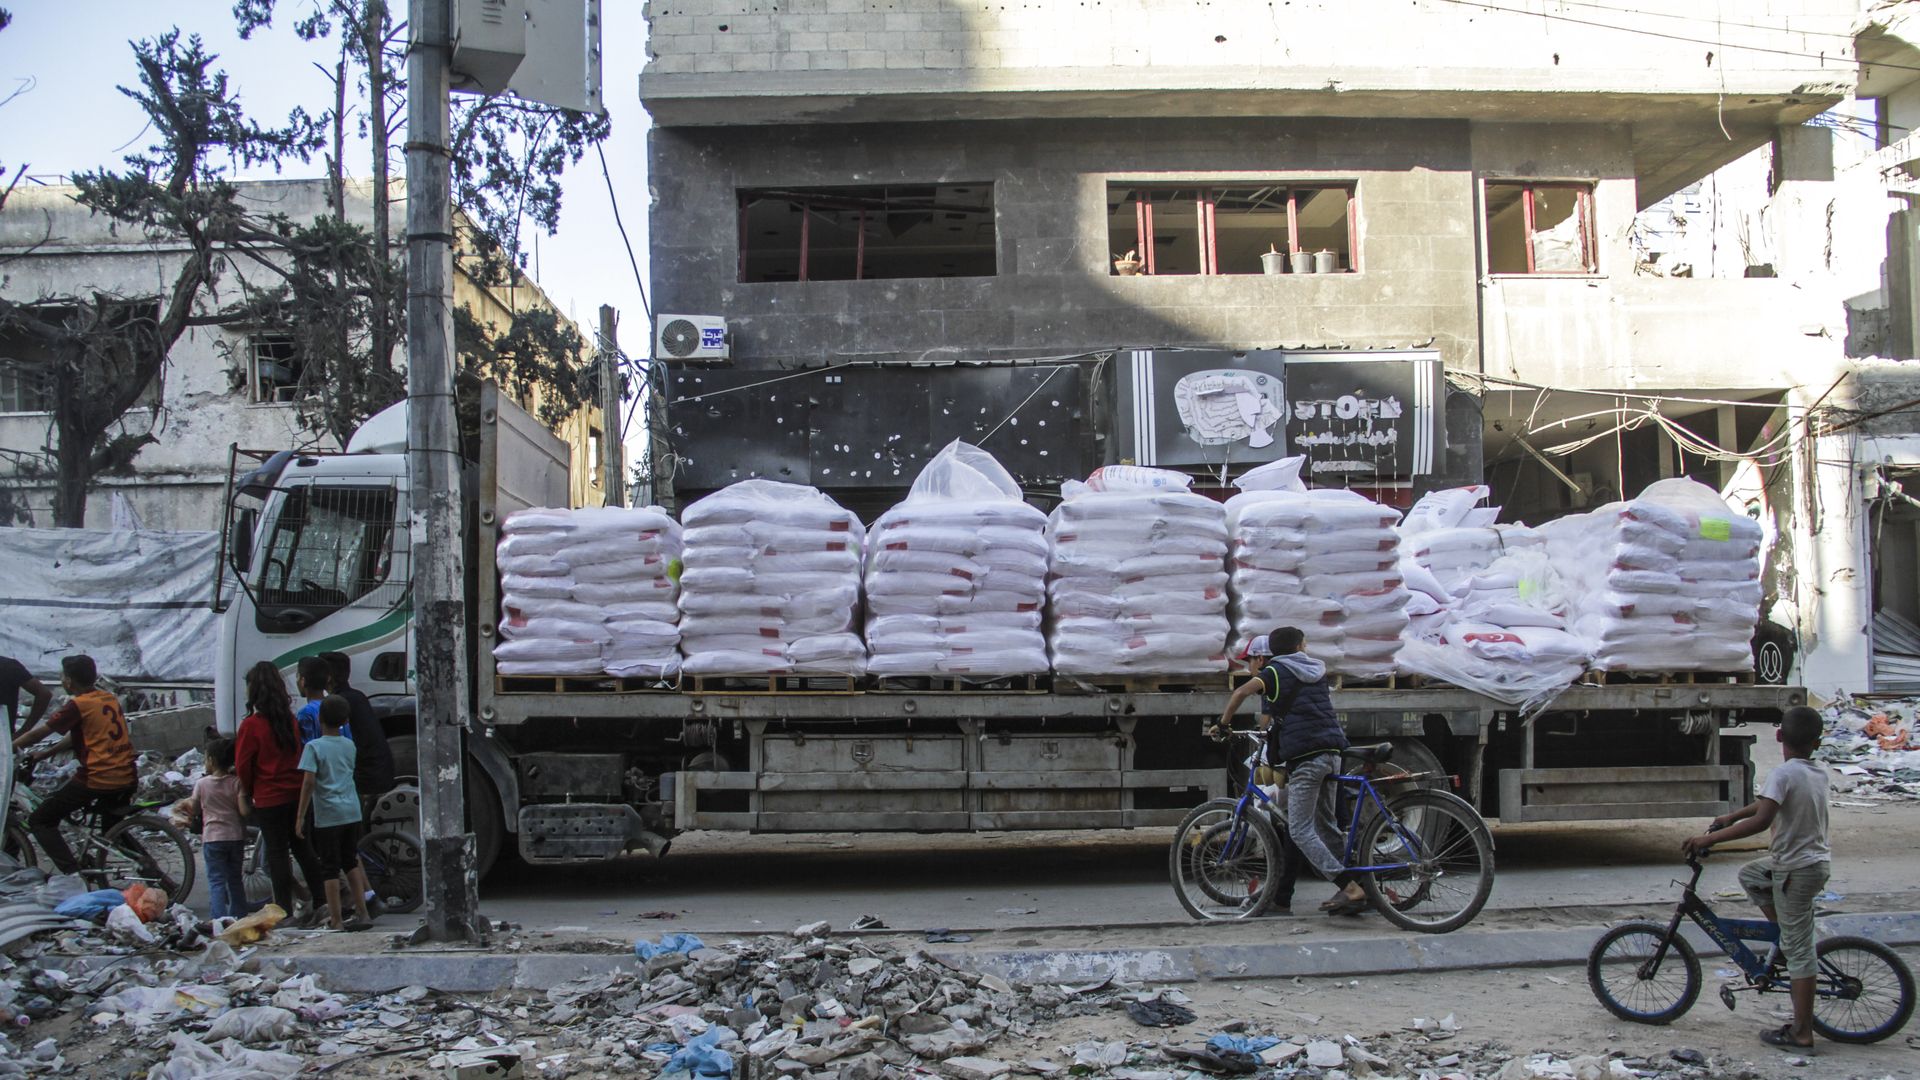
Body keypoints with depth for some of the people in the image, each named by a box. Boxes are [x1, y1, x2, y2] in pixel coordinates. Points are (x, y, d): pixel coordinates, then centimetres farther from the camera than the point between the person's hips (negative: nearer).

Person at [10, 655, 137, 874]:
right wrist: (42, 755, 30)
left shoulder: (78, 705, -7)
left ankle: (73, 873, -6)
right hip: (127, 779, 8)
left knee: (40, 821, 6)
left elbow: (37, 733, -3)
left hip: (97, 780, -7)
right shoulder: (111, 699, 15)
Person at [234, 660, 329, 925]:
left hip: (269, 799, -6)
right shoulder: (290, 719, 5)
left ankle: (285, 911, 5)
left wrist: (248, 792, 7)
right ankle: (322, 903, 12)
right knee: (302, 848, 13)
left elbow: (243, 765, -9)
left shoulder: (252, 725, -14)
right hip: (297, 794, 6)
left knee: (277, 854, 2)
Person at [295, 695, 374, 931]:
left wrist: (300, 816, -13)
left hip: (327, 815, -5)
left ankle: (336, 920, 3)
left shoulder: (314, 747, -9)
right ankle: (363, 913, 15)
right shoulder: (349, 745, 8)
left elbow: (309, 782, -16)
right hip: (352, 811, 5)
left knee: (330, 868, 1)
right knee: (351, 862, 16)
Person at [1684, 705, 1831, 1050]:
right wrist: (1732, 816, 21)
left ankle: (1801, 1033, 2)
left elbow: (1761, 820, -31)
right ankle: (1788, 935, 23)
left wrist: (1710, 838, -27)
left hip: (1796, 869, -8)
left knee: (1798, 948, -3)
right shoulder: (1820, 774, 6)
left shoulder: (1783, 774, -20)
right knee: (1749, 875, 27)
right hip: (1817, 860, 8)